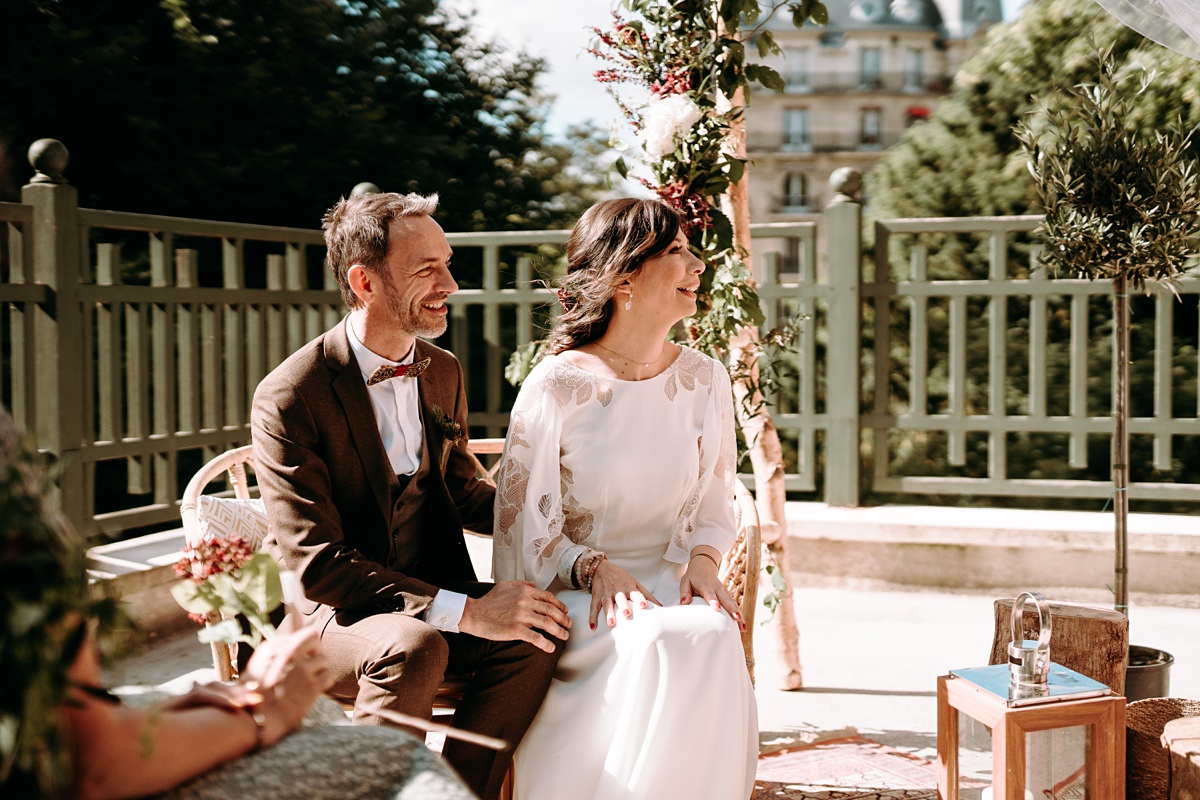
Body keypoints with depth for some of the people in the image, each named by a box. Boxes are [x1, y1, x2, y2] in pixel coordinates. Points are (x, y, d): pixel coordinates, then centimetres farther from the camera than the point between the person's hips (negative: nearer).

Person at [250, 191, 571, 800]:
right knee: (413, 646, -36)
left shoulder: (443, 372, 5)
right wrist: (465, 611, -29)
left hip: (424, 593, 6)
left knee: (536, 633, -21)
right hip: (319, 610, -6)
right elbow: (315, 563, -22)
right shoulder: (288, 398, -17)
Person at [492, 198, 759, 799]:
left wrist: (702, 559, -7)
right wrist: (595, 568, -20)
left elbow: (714, 502, 14)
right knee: (662, 642, -34)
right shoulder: (554, 387, -7)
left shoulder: (705, 380, 7)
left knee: (714, 635, -31)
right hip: (574, 593, -3)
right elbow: (526, 524, -4)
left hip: (670, 582, 4)